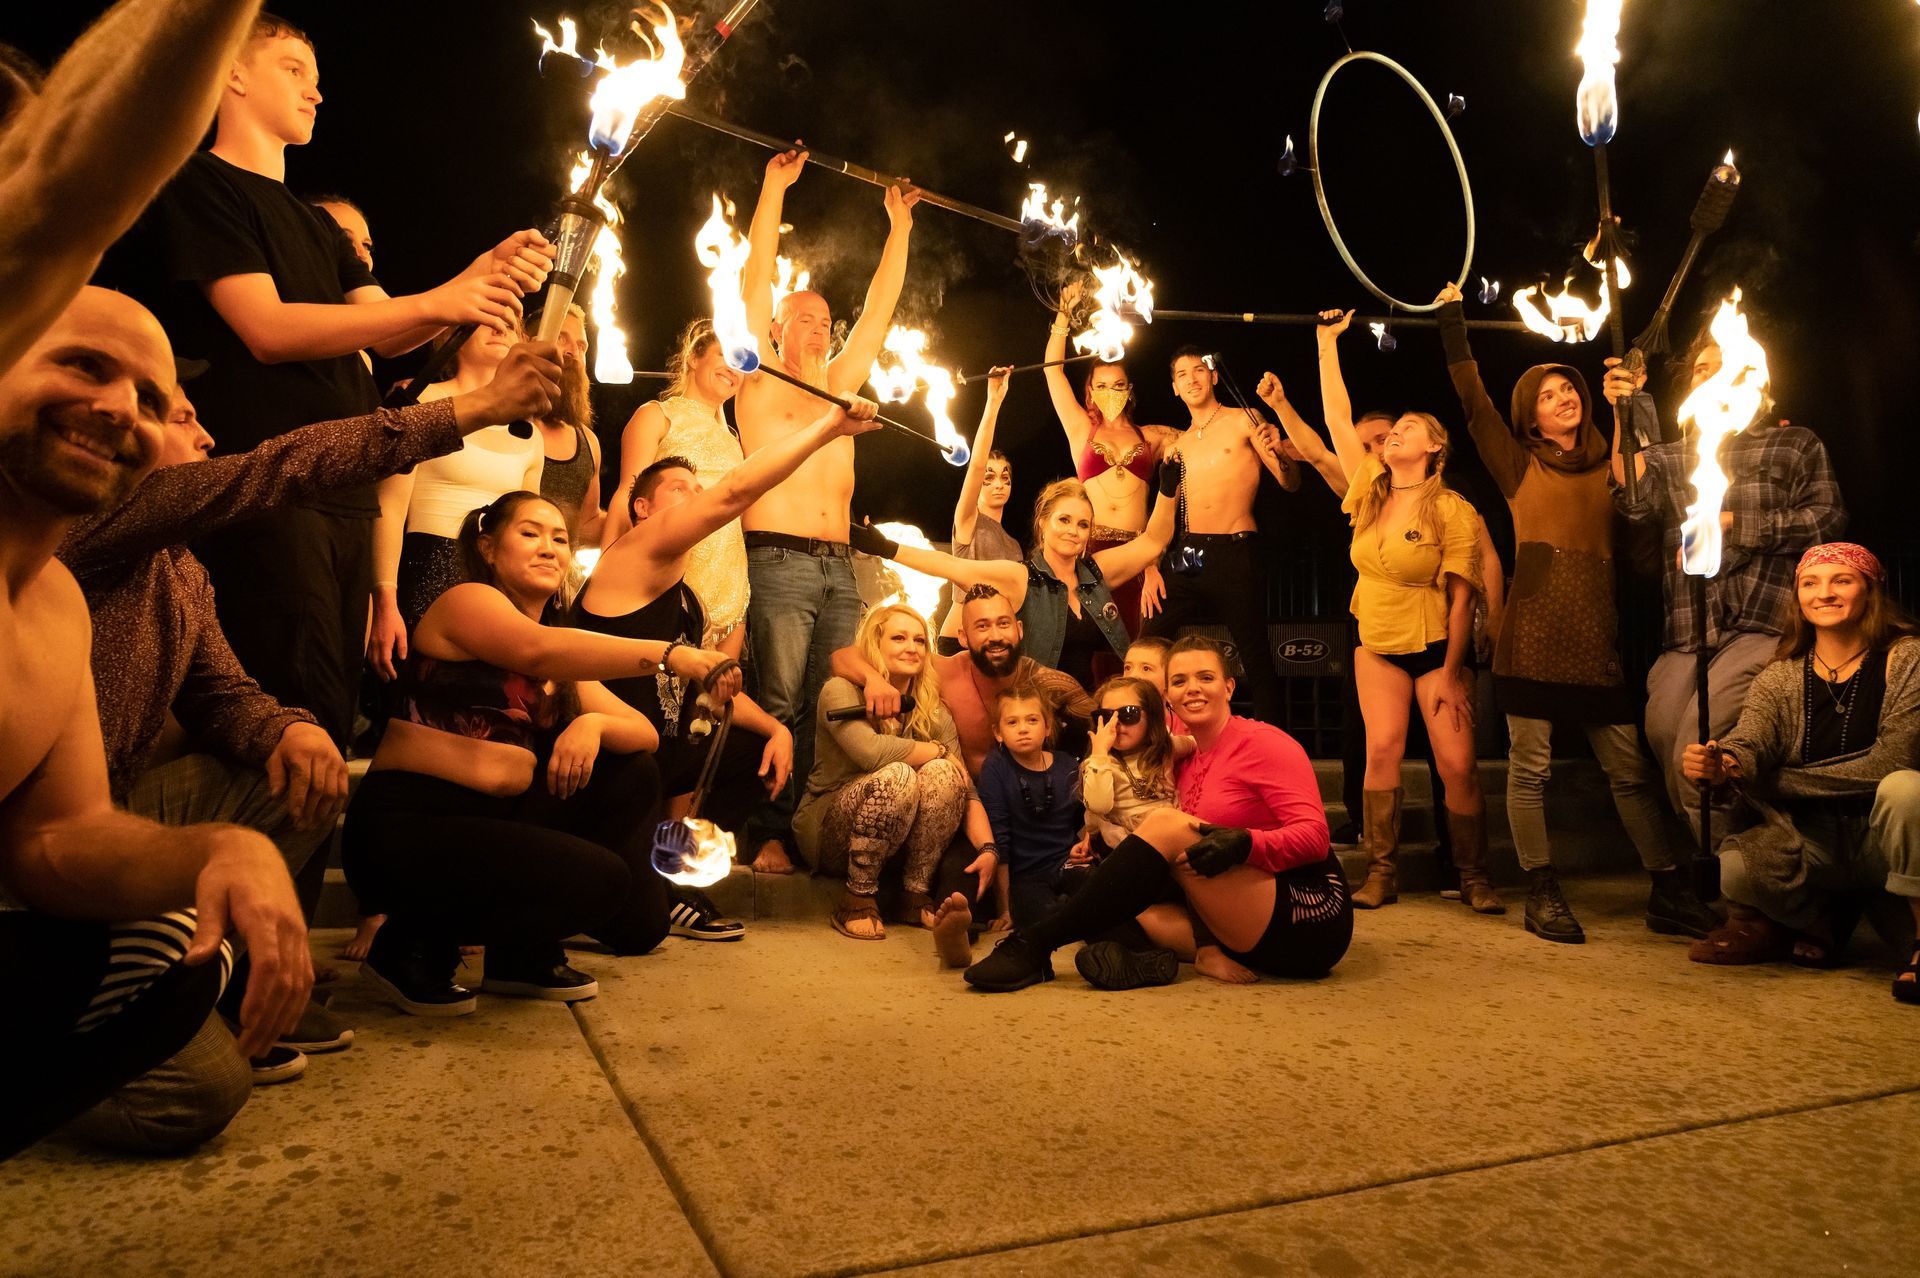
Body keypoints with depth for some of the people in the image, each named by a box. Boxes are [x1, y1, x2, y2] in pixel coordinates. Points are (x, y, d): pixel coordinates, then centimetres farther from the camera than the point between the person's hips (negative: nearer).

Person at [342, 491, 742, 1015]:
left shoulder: (561, 668, 17)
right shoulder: (467, 600, -6)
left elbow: (644, 733, 7)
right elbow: (538, 651, -29)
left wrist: (594, 724, -17)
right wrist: (671, 654, -39)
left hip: (489, 823, 8)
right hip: (404, 831, -8)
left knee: (633, 775, 4)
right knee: (600, 878, -22)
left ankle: (525, 952, 7)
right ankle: (415, 945, -2)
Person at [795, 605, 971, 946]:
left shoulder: (933, 711, 1)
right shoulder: (840, 692, -12)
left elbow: (966, 788, -8)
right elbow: (871, 751, -32)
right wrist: (940, 750, -19)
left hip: (896, 840, 4)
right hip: (826, 834, -4)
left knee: (940, 773, -23)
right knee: (897, 775, -32)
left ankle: (917, 896, -13)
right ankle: (857, 901, -19)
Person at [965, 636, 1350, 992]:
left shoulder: (1262, 743, -5)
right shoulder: (1187, 762, 15)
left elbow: (1314, 834, -15)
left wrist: (1244, 844, -31)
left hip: (1312, 917, -7)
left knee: (1166, 824, -22)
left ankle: (1033, 946, -25)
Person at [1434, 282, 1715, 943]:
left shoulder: (1609, 467, 18)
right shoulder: (1521, 465, 11)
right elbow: (1473, 399, 6)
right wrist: (1452, 317, 8)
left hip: (1597, 633, 2)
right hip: (1534, 628, -2)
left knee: (1630, 767, 2)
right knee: (1530, 764, -1)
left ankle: (1669, 892, 11)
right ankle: (1541, 893, 8)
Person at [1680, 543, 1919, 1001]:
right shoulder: (1780, 678, 2)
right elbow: (1750, 742, -16)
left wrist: (1775, 780, -16)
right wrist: (1720, 763, -42)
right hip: (1813, 841, 3)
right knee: (1736, 866, -26)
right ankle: (1819, 922, 9)